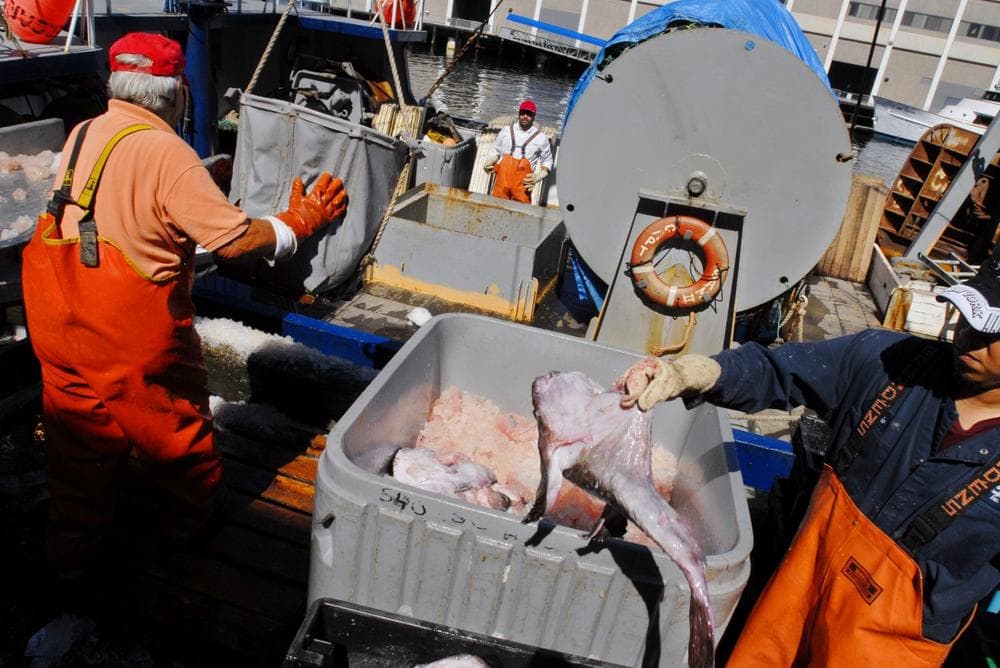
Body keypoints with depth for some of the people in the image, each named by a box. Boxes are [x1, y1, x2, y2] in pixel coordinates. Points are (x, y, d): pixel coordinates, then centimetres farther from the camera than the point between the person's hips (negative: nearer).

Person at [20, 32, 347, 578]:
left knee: (77, 428, 19)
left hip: (56, 308, 7)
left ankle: (72, 544, 34)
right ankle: (193, 510, 38)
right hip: (131, 326, -7)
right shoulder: (166, 153, -18)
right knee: (173, 412, 17)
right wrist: (298, 222, -6)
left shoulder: (81, 135, 5)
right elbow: (235, 239, -21)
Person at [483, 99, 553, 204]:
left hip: (523, 180, -2)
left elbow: (547, 161, 13)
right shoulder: (506, 131, 14)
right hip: (503, 174, 2)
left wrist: (539, 177, -3)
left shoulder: (540, 137, 8)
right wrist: (488, 164, 2)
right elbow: (496, 151, 22)